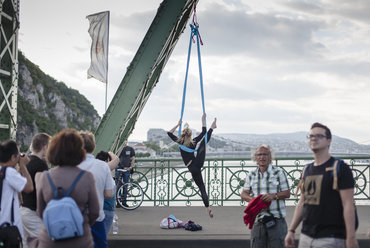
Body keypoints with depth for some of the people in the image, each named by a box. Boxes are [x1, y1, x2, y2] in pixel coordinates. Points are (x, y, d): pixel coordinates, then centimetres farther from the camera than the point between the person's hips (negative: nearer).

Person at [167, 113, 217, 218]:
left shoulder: (180, 142, -2)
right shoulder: (193, 142, -3)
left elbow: (169, 133, 11)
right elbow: (203, 132, 6)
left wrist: (178, 124, 15)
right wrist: (203, 120, 13)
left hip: (192, 168, 0)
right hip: (198, 163, 0)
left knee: (201, 187, 3)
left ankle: (208, 208, -5)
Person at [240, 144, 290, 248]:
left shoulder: (279, 172, 4)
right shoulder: (251, 175, 12)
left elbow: (287, 193, 2)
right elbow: (243, 194, 10)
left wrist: (274, 196, -17)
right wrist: (252, 199, -12)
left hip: (276, 219, -3)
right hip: (258, 219, 3)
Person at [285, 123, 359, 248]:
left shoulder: (340, 168, -6)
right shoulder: (307, 170, 15)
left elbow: (348, 205, -11)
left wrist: (351, 237, -17)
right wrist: (291, 230, 14)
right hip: (305, 236, 7)